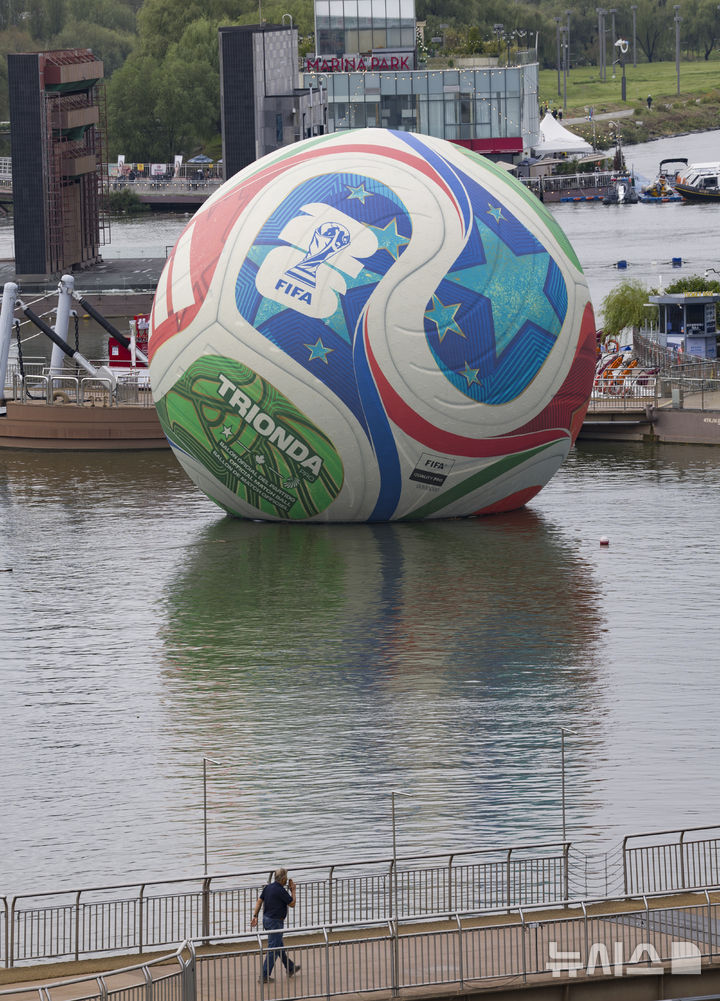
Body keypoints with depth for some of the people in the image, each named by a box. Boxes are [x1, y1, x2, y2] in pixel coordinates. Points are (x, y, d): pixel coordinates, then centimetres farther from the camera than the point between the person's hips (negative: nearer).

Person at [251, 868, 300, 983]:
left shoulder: (268, 887, 4)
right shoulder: (281, 891, -21)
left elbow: (259, 901, 6)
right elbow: (292, 903, -11)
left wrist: (255, 916, 9)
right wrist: (293, 890, 2)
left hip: (266, 920, 9)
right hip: (275, 922, -9)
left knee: (279, 946, 22)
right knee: (273, 949, -4)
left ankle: (290, 969, 37)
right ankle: (264, 976, -5)